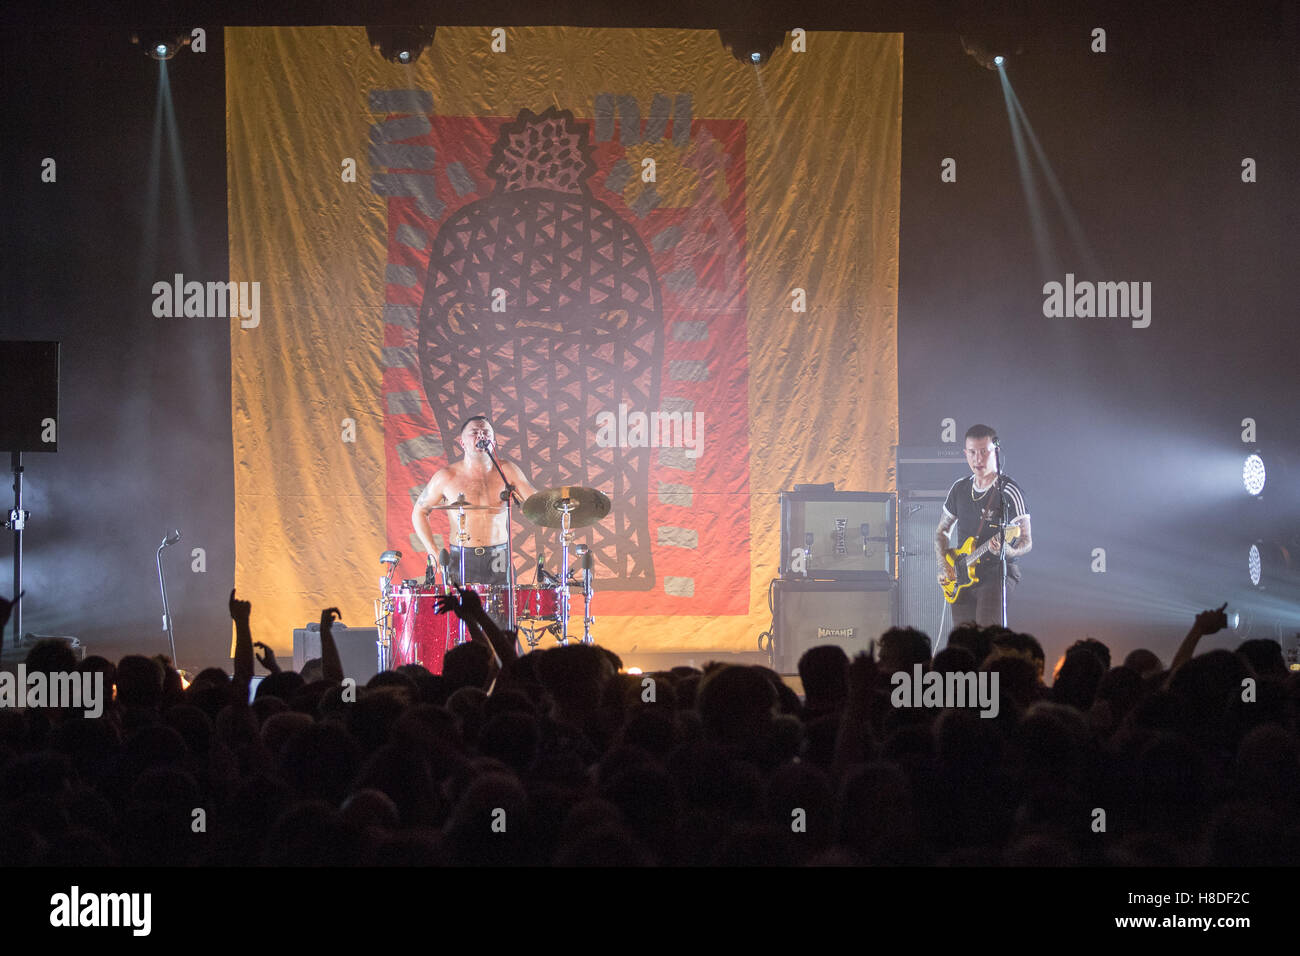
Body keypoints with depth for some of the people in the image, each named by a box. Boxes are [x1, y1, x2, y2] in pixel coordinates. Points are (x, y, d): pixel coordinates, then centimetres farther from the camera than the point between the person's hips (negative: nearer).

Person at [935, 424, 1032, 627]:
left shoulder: (1009, 492, -8)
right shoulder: (959, 488, 10)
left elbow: (1026, 542, -10)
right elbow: (942, 531, 22)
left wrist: (1008, 551, -32)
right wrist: (943, 565, 7)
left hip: (999, 572, -6)